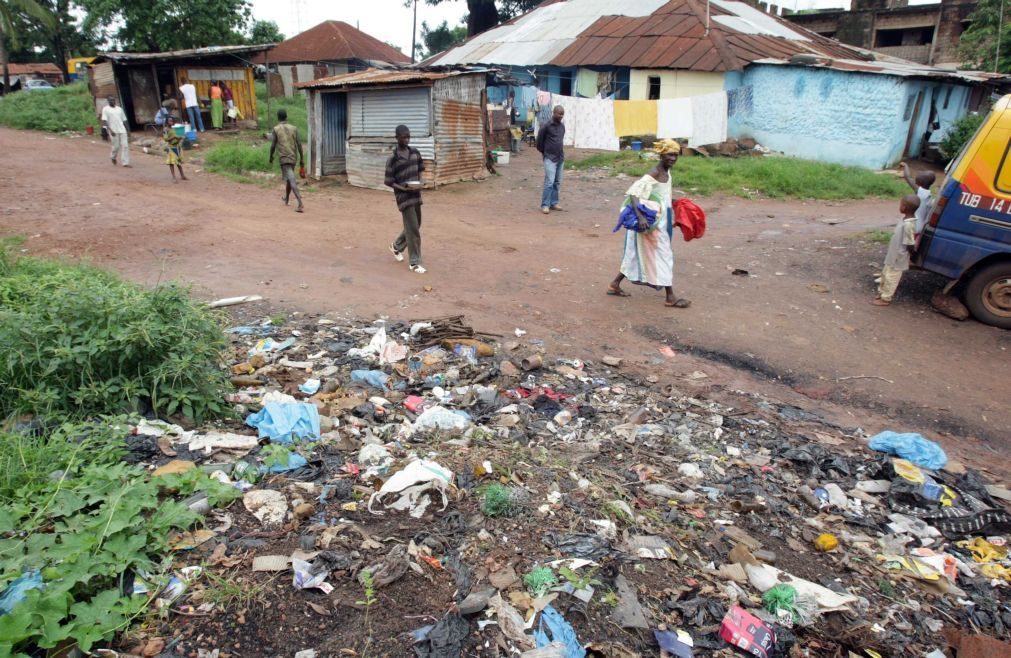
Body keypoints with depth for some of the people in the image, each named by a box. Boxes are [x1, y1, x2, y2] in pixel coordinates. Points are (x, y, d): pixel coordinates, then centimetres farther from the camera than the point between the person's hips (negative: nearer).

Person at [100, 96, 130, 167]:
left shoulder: (119, 109, 15)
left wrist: (128, 130, 12)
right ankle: (113, 158, 29)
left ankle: (125, 163, -6)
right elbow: (104, 121, -8)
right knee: (116, 146, 0)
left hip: (122, 130, 4)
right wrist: (110, 130, -19)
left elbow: (124, 120, 18)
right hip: (114, 131, -4)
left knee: (125, 146, -6)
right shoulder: (105, 109, 0)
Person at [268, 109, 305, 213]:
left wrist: (271, 156, 14)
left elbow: (273, 145, -3)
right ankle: (286, 199, 43)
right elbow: (299, 144, 3)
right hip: (293, 157, 5)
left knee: (292, 180, -14)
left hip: (284, 158, -5)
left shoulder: (276, 129, -2)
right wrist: (302, 159, 7)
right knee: (289, 178, 24)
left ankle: (301, 204, -29)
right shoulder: (294, 128, 6)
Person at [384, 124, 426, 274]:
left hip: (416, 194, 7)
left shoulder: (415, 152, 3)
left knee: (415, 226, 16)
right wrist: (406, 187, -22)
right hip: (404, 196, -7)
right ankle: (415, 263, 3)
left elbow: (421, 167, 20)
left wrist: (418, 182, 2)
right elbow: (389, 182, -11)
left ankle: (396, 246, 40)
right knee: (413, 230, -7)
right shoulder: (393, 158, -13)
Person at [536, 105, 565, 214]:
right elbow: (539, 140, -3)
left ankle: (553, 203, 17)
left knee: (557, 183, 9)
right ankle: (545, 205, -7)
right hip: (550, 158, -7)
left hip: (560, 158, 7)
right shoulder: (546, 126, -11)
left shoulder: (562, 126, 9)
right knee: (549, 182, -12)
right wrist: (545, 152, 6)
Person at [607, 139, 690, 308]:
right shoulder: (653, 175, -21)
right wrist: (640, 216, -40)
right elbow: (632, 194, -31)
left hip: (661, 221, 9)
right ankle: (670, 298, 8)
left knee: (638, 254, 16)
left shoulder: (667, 172, 8)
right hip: (653, 222, -9)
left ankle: (615, 285, 25)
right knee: (664, 256, -2)